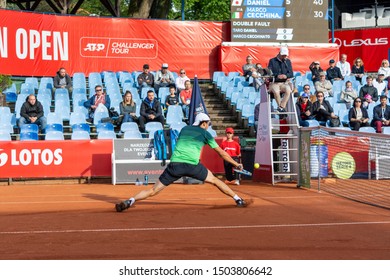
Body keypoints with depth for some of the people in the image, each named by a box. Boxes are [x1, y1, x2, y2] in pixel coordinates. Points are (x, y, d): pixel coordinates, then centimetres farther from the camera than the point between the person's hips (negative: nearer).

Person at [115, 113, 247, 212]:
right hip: (193, 165, -2)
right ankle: (238, 200, 23)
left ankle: (130, 201, -15)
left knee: (153, 190, 4)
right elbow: (221, 153, 19)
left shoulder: (184, 129, 24)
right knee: (214, 180, 21)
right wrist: (236, 164, 28)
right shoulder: (205, 133, 15)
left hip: (175, 164, 2)